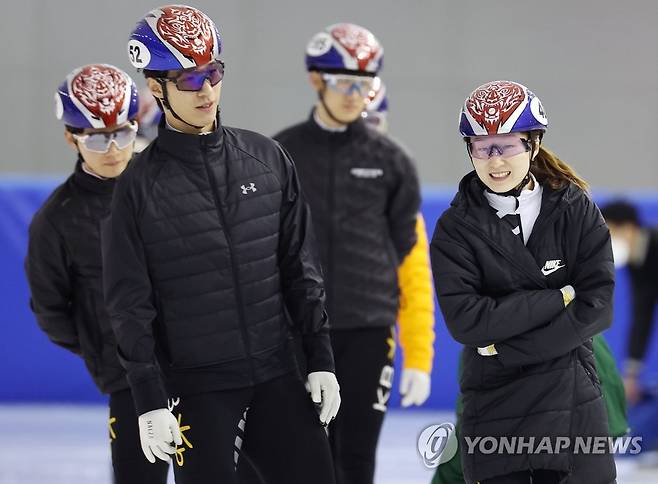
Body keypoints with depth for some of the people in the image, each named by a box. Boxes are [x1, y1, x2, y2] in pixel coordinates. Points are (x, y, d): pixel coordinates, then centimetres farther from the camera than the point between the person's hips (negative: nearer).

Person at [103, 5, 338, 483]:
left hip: (276, 374, 3)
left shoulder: (267, 159, 4)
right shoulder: (141, 185, -5)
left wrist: (322, 359, 5)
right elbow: (131, 304, -4)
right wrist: (150, 401, -9)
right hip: (196, 388, -3)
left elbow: (300, 267, 9)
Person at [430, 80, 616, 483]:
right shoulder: (455, 229, -2)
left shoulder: (577, 210, 0)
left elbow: (597, 309, -9)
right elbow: (465, 320, -14)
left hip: (575, 407, 0)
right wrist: (559, 297, -14)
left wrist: (508, 348, -16)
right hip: (495, 415, 0)